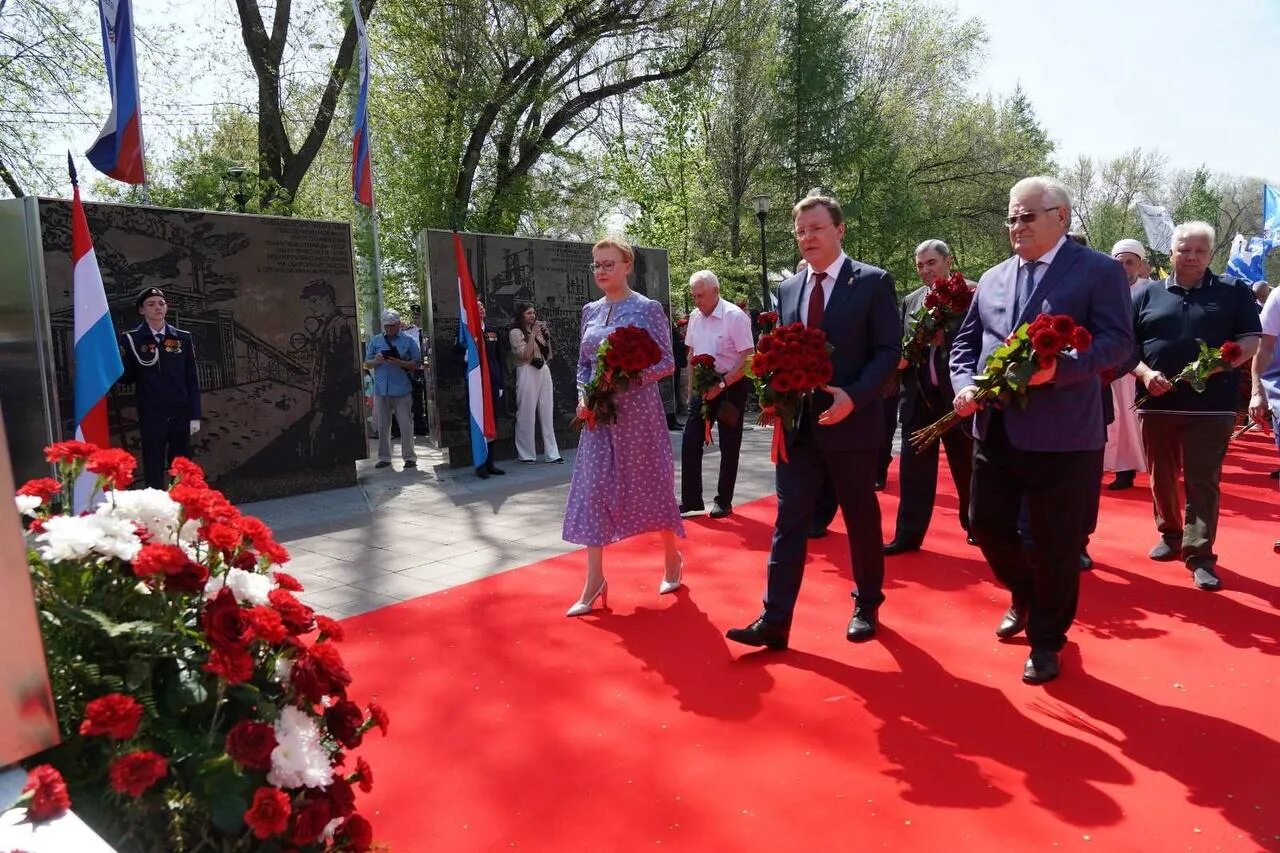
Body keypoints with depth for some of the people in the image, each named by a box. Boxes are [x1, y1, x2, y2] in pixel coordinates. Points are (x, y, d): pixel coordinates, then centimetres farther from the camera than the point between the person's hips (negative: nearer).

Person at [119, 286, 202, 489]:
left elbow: (192, 380, 6)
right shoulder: (132, 340, 0)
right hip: (151, 416, -2)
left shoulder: (182, 338, 5)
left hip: (180, 414, 2)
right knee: (154, 470, 2)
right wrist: (139, 361, -18)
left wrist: (195, 416, 2)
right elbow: (126, 378, 3)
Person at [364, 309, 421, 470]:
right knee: (382, 426, 7)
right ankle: (384, 457, 16)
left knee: (406, 425, -2)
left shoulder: (408, 341, 5)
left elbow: (416, 364, 1)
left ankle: (409, 457, 6)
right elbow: (367, 364, 13)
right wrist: (376, 361, -9)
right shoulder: (375, 341, 13)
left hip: (402, 390, -3)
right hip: (381, 390, 3)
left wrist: (400, 363, -15)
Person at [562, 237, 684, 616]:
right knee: (593, 491, 0)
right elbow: (583, 364, 14)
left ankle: (672, 557, 31)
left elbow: (667, 362, -7)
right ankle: (594, 581, 7)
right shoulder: (590, 311, 10)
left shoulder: (648, 309, -6)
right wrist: (584, 397, -3)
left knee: (650, 484, 7)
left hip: (637, 411, -4)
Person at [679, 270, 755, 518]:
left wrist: (722, 384, -23)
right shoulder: (695, 317, 4)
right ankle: (690, 499, 13)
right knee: (690, 442, 2)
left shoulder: (735, 316, -15)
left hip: (730, 386, -6)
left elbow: (747, 359, -18)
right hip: (704, 386, 6)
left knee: (729, 447, 6)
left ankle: (723, 501, 18)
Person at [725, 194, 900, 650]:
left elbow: (889, 350, -8)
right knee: (789, 521, 2)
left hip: (852, 422, -4)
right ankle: (775, 621, 6)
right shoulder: (788, 288, 11)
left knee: (861, 518, 11)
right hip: (796, 424, 4)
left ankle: (867, 606, 30)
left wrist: (853, 396, -21)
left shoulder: (874, 282, -4)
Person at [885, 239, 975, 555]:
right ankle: (908, 534, 13)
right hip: (918, 396, 4)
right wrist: (899, 358, -5)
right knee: (913, 467, 6)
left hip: (957, 395, -4)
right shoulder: (910, 301, 12)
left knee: (966, 465, 12)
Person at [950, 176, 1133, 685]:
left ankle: (1047, 639, 26)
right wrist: (965, 385, -6)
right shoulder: (993, 279, 14)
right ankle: (1024, 596, 42)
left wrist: (1058, 368, -28)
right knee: (986, 523, 12)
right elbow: (964, 342, 14)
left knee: (1056, 543, 5)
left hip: (1062, 434, -5)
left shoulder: (1100, 271, -2)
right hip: (995, 429, 6)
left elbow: (1119, 341, -11)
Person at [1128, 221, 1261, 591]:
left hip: (1210, 406, -2)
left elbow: (1251, 340, 4)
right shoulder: (1147, 294, 8)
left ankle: (1200, 555, 1)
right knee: (1162, 478, 12)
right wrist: (1145, 373, -12)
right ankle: (1170, 535, 30)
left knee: (1202, 482, -3)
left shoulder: (1234, 292, 7)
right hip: (1157, 402, 2)